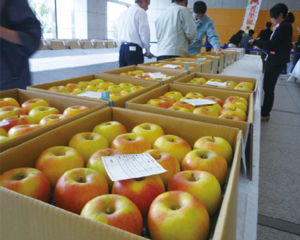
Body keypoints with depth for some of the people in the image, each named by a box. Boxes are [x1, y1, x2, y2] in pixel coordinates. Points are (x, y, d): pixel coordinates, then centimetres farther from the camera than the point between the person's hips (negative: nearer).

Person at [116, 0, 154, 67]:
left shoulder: (123, 13, 20)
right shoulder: (141, 12, -2)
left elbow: (118, 34, 20)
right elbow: (144, 34, -8)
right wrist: (148, 51, 2)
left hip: (122, 49, 7)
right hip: (134, 49, -7)